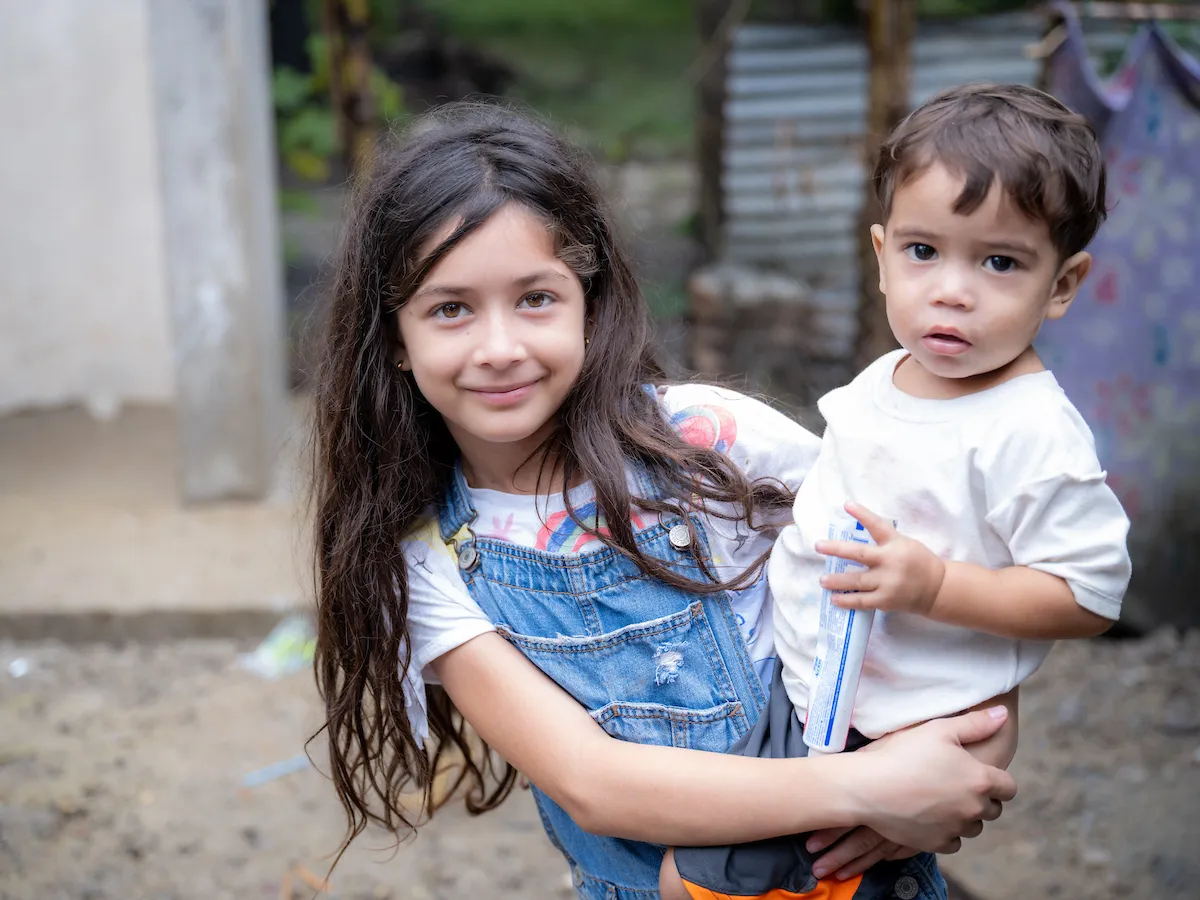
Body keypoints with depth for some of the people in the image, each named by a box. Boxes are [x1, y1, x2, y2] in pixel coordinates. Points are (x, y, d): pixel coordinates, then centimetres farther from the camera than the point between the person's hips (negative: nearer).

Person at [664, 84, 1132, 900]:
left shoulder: (1032, 433, -22)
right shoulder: (884, 382, 3)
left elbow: (1091, 594, -21)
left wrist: (933, 584, -28)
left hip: (884, 737, -8)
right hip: (804, 694, 8)